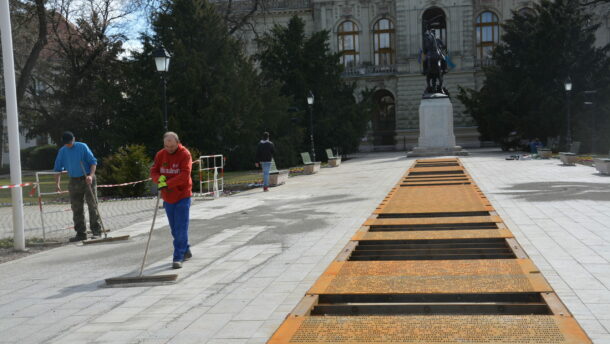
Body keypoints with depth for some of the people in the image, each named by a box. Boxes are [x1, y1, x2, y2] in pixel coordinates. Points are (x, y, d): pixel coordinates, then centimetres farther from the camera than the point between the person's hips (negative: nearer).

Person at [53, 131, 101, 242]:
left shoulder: (82, 147, -4)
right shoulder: (62, 151, 7)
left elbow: (93, 162, -5)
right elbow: (58, 168, 13)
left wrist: (91, 175, -19)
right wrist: (58, 184, 4)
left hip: (87, 179, -4)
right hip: (74, 181, 4)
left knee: (92, 205, -7)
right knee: (76, 209, 5)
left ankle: (96, 230, -3)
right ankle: (81, 233, 11)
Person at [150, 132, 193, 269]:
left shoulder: (185, 154, -13)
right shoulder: (160, 154, 3)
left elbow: (185, 175, -23)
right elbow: (153, 171, 4)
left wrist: (167, 183, -30)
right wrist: (159, 178, -18)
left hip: (182, 197, -6)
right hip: (167, 197, 6)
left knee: (181, 228, -9)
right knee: (174, 229, 14)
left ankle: (178, 258, -6)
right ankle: (186, 251, 31)